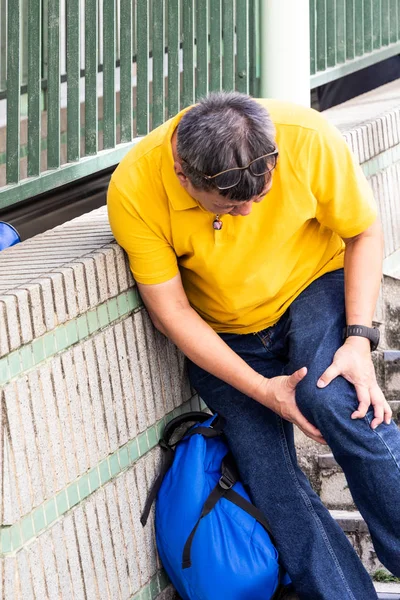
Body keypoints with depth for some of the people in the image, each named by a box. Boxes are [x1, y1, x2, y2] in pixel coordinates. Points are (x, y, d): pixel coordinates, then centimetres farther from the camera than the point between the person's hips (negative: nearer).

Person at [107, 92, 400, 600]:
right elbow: (170, 312, -18)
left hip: (314, 292, -1)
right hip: (222, 338, 1)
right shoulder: (135, 190, -26)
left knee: (335, 402, -29)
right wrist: (264, 390, -21)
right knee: (269, 480, -11)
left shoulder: (308, 138, -26)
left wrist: (358, 340, -20)